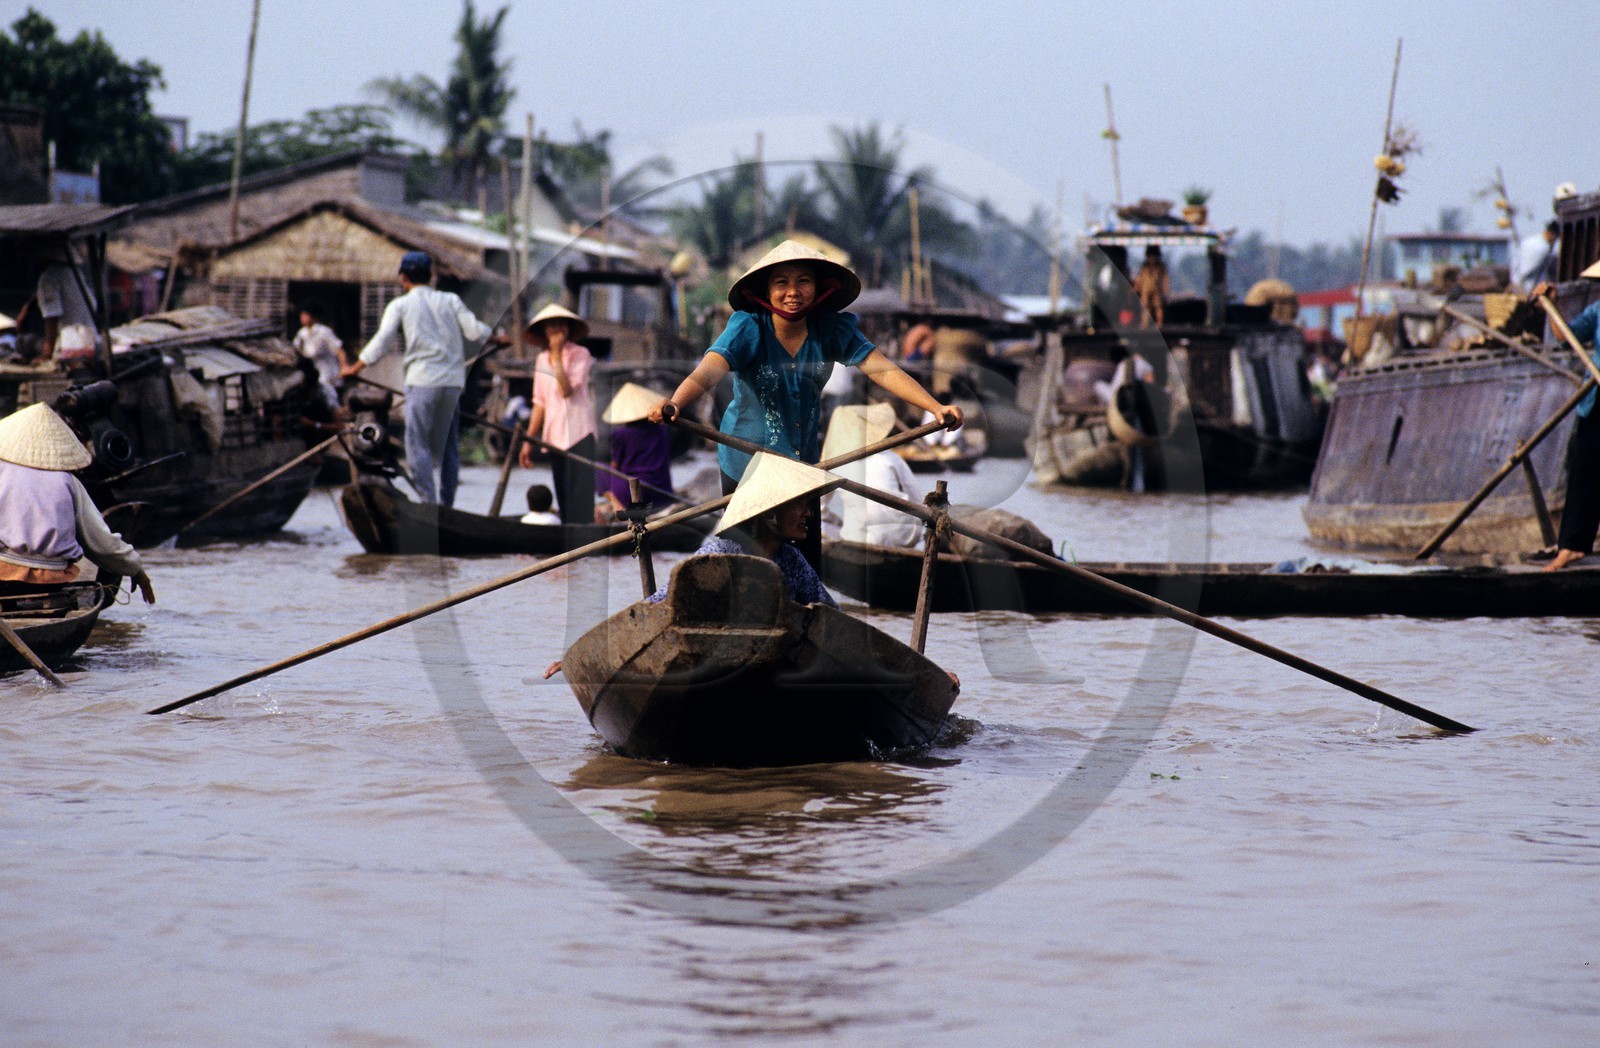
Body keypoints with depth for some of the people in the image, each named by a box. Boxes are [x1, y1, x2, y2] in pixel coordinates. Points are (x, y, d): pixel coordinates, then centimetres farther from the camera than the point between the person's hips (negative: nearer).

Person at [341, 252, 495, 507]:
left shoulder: (400, 306, 4)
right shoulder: (451, 301, 11)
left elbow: (382, 342, -3)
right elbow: (474, 331, 4)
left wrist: (354, 368, 5)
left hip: (422, 381, -4)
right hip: (453, 381, 4)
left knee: (418, 445, -4)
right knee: (448, 446, 13)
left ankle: (428, 503, -16)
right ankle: (447, 504, 13)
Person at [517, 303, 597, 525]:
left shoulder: (580, 354, -2)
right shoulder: (542, 360, 14)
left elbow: (567, 390, -16)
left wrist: (557, 355, -13)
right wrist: (528, 441, 14)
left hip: (579, 433, -6)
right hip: (554, 435, 6)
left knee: (580, 492, -14)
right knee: (563, 496, 6)